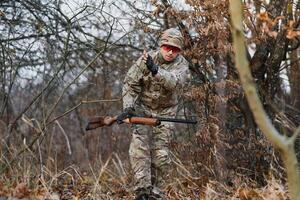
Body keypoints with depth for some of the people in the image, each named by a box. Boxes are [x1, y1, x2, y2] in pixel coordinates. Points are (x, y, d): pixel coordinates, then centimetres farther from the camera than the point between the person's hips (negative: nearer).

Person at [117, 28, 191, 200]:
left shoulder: (182, 65, -11)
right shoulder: (146, 60, -8)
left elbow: (175, 82, -32)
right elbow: (130, 84, -7)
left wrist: (155, 70, -49)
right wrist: (128, 107, -20)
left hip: (165, 112, 0)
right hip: (143, 109, 0)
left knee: (161, 155, -2)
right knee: (139, 148, -18)